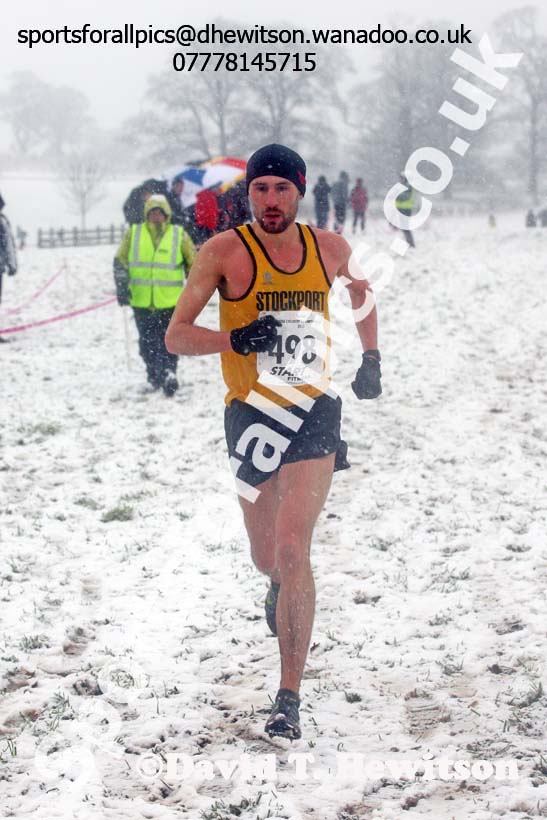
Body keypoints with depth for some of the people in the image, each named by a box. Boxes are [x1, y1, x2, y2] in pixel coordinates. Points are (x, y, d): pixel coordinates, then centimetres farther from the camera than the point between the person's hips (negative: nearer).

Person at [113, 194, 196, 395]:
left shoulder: (179, 235, 4)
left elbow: (194, 263, 11)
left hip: (170, 303, -2)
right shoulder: (133, 233, 6)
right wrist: (122, 286, -5)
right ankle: (154, 377, 8)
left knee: (168, 340, -7)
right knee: (147, 342, 5)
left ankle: (169, 371, -7)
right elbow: (120, 261, 6)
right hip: (141, 302, 2)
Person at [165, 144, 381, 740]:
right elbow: (175, 337, -7)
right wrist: (238, 338, -24)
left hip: (314, 412, 0)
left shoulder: (329, 247, 4)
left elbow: (361, 289, 28)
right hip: (251, 415, 0)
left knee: (292, 550, -15)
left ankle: (289, 698, -11)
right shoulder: (225, 251, -5)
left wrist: (371, 360, 20)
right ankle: (281, 587, 53)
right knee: (267, 558, 12)